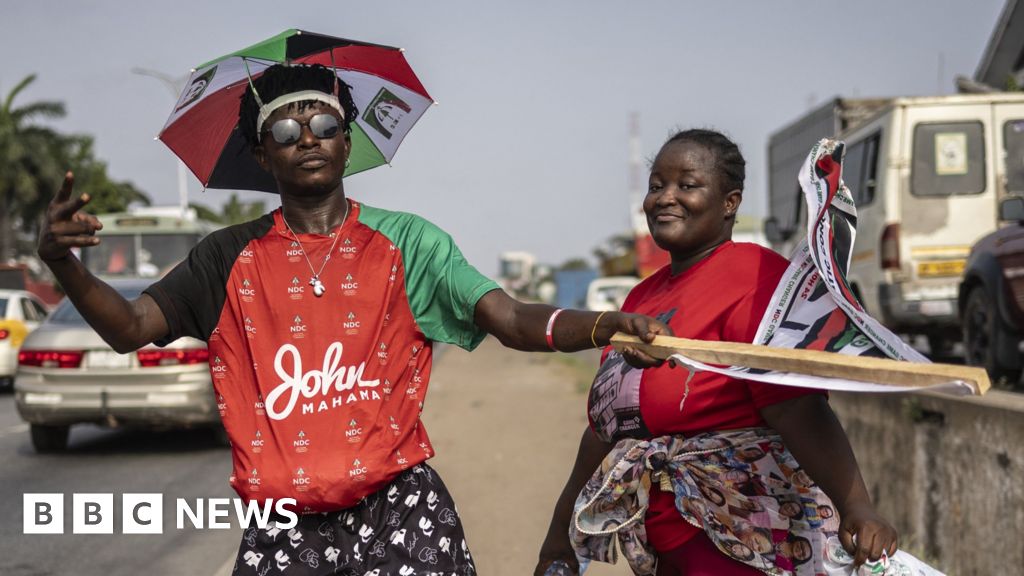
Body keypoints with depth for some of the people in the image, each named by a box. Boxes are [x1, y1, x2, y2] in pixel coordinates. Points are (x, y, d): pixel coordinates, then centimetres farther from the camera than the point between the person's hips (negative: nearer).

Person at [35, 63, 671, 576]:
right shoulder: (231, 258, 9)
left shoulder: (406, 242, 5)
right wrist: (63, 262, -16)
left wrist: (607, 325, -24)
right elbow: (130, 327, 4)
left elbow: (515, 320, -4)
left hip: (399, 504, -1)